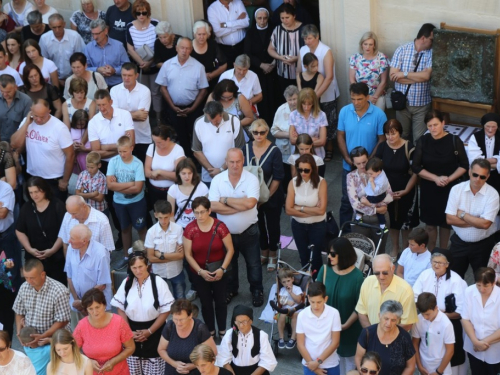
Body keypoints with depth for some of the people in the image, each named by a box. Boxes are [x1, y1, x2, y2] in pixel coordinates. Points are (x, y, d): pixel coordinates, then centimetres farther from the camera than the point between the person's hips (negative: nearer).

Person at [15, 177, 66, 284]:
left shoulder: (57, 206, -7)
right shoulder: (26, 208, 4)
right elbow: (19, 231, 8)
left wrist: (53, 250, -15)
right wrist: (29, 249, -4)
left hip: (56, 256, -3)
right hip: (33, 257, 3)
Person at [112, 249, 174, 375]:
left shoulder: (158, 282, -12)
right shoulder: (126, 283, -1)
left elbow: (166, 310, -9)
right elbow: (120, 309, 7)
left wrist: (149, 331, -11)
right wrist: (128, 331, -4)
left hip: (154, 333, -3)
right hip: (132, 333, 3)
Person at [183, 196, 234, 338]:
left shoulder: (220, 226, -16)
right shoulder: (190, 229, -13)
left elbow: (230, 250, -9)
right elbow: (188, 254, -7)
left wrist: (222, 269, -17)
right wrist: (201, 271, -16)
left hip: (219, 271, -1)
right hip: (199, 273, 1)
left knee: (220, 301, 13)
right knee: (206, 303, 14)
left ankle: (222, 331, 33)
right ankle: (210, 331, 34)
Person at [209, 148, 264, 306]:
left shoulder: (252, 179, -15)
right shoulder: (217, 180, -11)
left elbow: (250, 203, -30)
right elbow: (214, 206, -21)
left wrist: (226, 200, -20)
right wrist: (241, 206, -24)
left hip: (248, 232, -1)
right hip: (226, 232, 2)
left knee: (253, 264, 16)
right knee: (228, 263, 22)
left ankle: (257, 291, 37)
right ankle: (231, 289, 44)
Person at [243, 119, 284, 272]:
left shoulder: (274, 151, -18)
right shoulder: (246, 148, -6)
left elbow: (277, 178, -14)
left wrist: (266, 196, -13)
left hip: (272, 197, -3)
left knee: (272, 225, 12)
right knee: (258, 224, 17)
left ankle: (272, 255, 31)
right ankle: (263, 252, 37)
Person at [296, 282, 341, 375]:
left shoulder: (334, 313, -11)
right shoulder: (302, 315, -8)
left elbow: (335, 342, -9)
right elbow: (300, 344, -3)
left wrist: (318, 361, -12)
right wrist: (312, 364, -7)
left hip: (330, 365, -1)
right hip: (310, 365, 1)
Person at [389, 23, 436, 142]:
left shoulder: (432, 53, -4)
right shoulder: (402, 50, -5)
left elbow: (426, 75, -17)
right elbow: (393, 76, -13)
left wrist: (404, 74, -14)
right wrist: (418, 78, -14)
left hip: (422, 105, 0)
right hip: (403, 102, 0)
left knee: (420, 139, 3)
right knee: (401, 137, 12)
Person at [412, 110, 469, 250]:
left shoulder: (455, 141, -11)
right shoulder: (423, 141, -5)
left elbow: (464, 165, -3)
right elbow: (416, 167, -4)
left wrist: (449, 179, -18)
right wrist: (435, 178, -15)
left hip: (449, 189, -1)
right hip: (428, 188, 1)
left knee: (445, 222, 10)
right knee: (430, 223, 8)